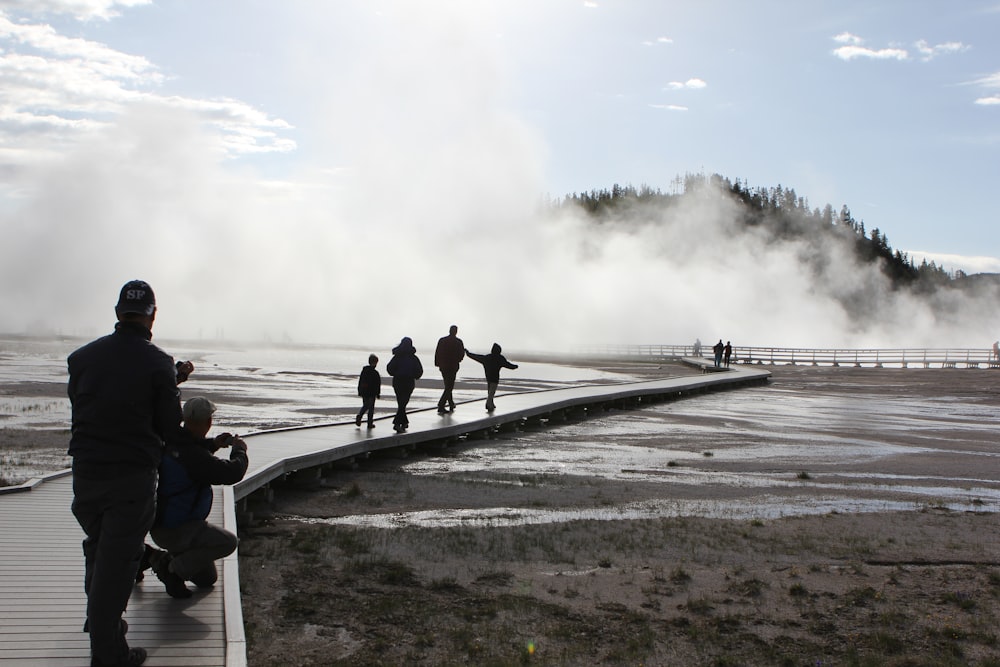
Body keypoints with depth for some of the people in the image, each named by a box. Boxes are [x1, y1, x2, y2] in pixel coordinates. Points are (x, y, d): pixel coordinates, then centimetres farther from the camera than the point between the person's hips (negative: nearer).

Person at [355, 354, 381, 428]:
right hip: (371, 393, -5)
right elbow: (377, 385, -12)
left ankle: (358, 418, 2)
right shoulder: (375, 373, -14)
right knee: (371, 408, 4)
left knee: (365, 406, 20)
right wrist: (378, 394, -4)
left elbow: (360, 381, 11)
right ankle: (370, 423, 6)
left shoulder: (364, 370, 5)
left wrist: (359, 391, 19)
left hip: (363, 392, 5)